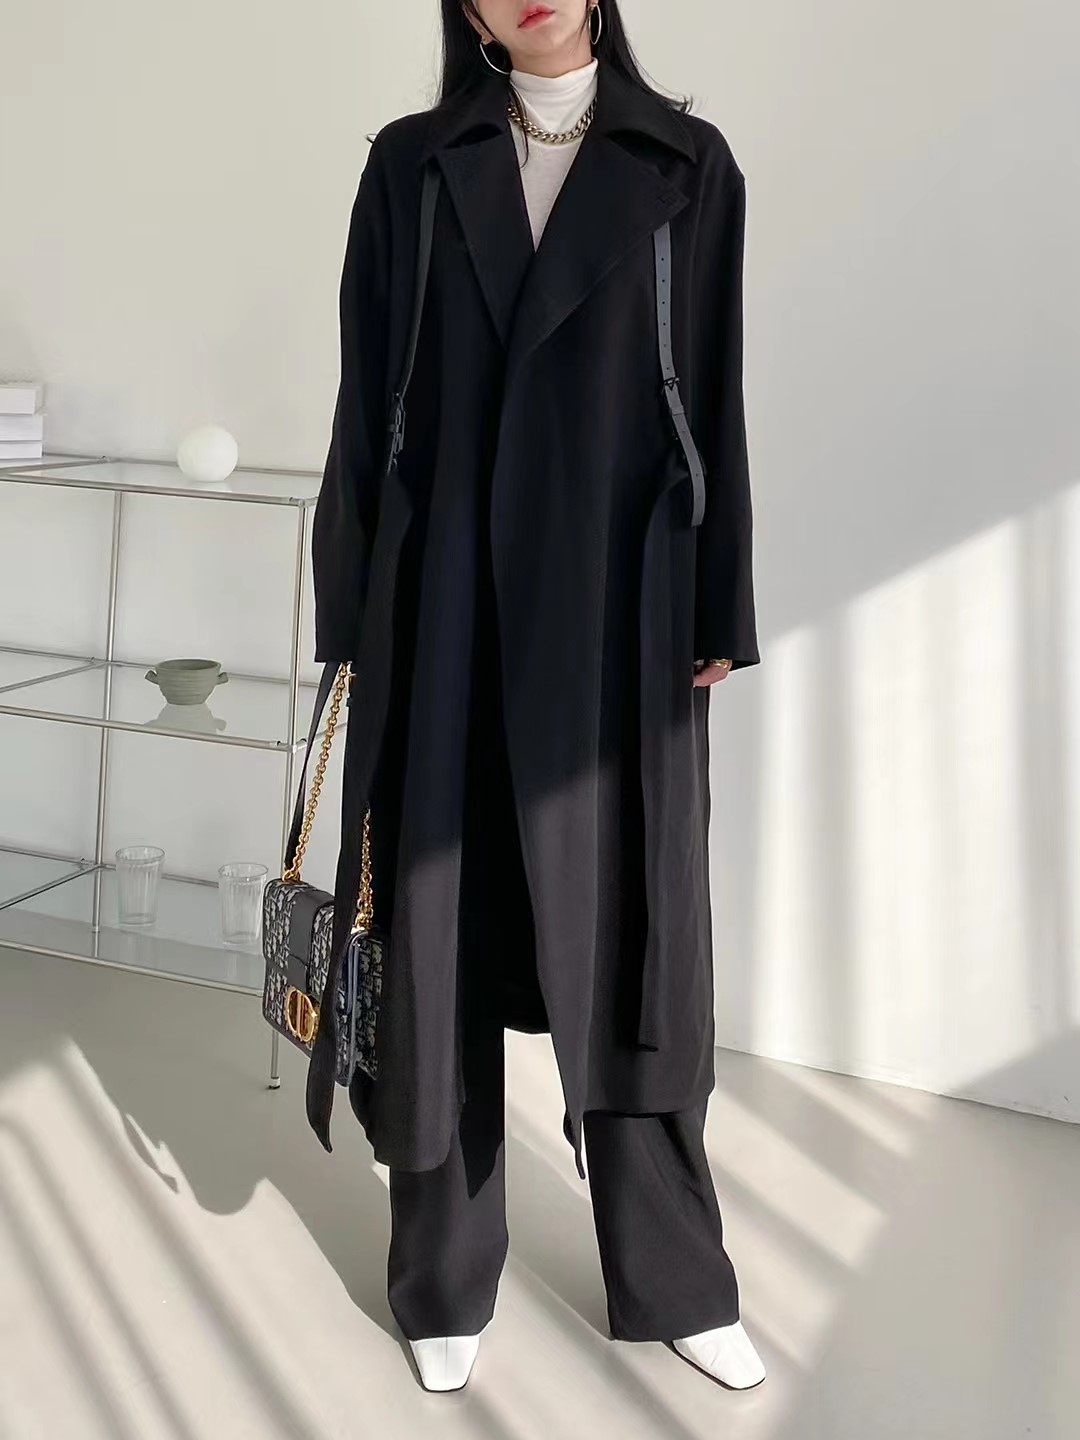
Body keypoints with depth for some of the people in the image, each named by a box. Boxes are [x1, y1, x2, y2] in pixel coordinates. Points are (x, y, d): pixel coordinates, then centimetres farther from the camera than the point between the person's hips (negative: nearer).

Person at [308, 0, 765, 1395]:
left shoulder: (687, 165, 5)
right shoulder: (412, 165, 6)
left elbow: (713, 403, 4)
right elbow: (367, 399, 6)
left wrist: (718, 618, 2)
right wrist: (352, 617, 2)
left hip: (614, 614, 0)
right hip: (446, 607, 1)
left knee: (627, 943, 6)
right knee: (443, 939, 5)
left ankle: (673, 1279, 22)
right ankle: (445, 1277, 21)